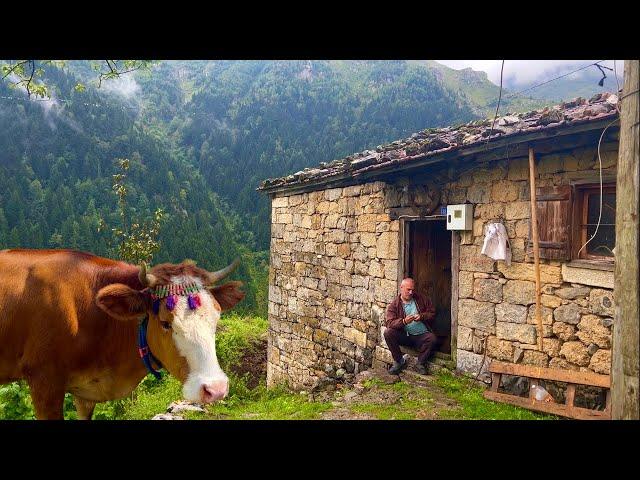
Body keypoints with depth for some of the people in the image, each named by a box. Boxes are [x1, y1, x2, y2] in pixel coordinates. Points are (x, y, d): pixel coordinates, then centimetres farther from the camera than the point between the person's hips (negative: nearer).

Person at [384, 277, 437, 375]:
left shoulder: (421, 299, 10)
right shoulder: (394, 305, 1)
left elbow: (432, 313, 11)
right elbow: (389, 323, -12)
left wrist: (422, 316, -10)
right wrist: (404, 321, -29)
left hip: (421, 336, 1)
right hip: (404, 336, 0)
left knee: (432, 338, -31)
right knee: (388, 333, -26)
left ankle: (421, 364, -9)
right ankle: (399, 361, -7)